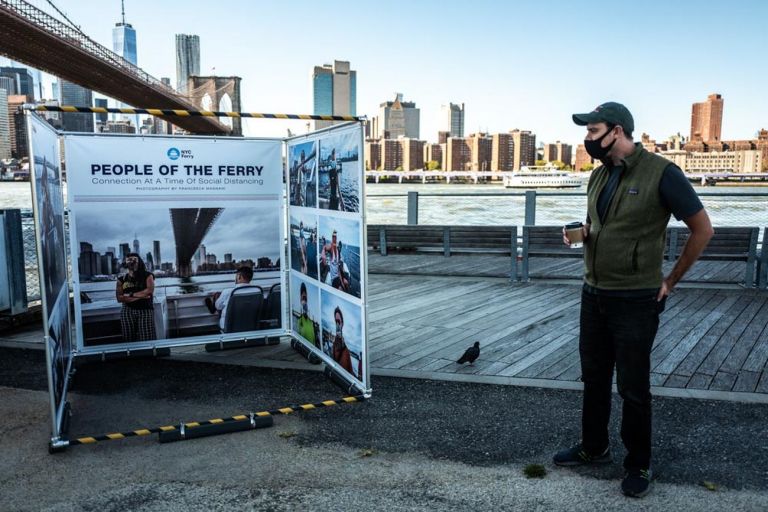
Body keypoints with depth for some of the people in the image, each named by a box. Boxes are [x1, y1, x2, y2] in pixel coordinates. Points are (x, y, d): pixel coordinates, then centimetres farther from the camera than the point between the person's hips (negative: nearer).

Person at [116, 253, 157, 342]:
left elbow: (150, 290, -9)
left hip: (145, 310, -2)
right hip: (127, 312, 2)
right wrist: (140, 296, -9)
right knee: (129, 339, 1)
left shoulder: (147, 276, 6)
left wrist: (131, 295, -4)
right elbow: (119, 298, -1)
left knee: (147, 338, -8)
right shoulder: (121, 279, 10)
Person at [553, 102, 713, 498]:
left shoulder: (660, 173, -14)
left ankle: (639, 466, 23)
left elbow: (702, 230, -7)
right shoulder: (599, 176, 7)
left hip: (635, 301, -7)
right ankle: (593, 448, 34)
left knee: (633, 387, 5)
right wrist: (581, 232, -1)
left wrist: (670, 281, -3)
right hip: (594, 295, 7)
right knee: (594, 378, 17)